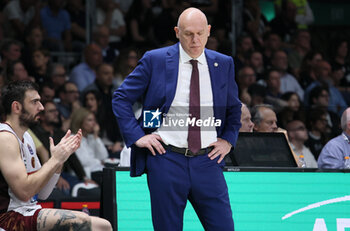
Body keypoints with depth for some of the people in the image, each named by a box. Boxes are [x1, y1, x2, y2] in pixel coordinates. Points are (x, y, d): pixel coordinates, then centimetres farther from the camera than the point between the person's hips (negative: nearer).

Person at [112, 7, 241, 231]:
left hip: (207, 161, 2)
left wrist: (228, 139, 7)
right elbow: (121, 98, 5)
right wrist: (136, 135, -5)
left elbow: (234, 108, 23)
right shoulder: (155, 60, -1)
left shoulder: (223, 64, 9)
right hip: (166, 159, -2)